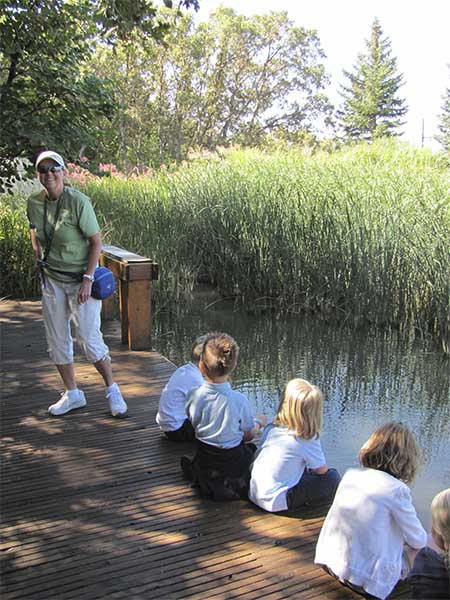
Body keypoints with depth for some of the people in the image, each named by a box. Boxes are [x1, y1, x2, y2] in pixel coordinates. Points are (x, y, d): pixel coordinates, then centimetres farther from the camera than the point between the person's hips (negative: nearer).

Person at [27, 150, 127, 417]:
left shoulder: (78, 201, -17)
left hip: (81, 279, -5)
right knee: (57, 340, 9)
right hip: (52, 279, 6)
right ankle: (72, 394, 25)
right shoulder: (34, 203, 0)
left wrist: (88, 279, -19)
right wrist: (39, 257, 9)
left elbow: (96, 242, -14)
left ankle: (113, 390, 13)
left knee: (90, 338, -6)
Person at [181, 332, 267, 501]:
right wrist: (258, 421, 11)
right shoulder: (238, 400, -27)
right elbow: (248, 435, -11)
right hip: (233, 464, -4)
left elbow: (195, 424, 1)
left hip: (204, 460, 4)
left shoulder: (194, 396, -18)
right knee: (253, 449, 26)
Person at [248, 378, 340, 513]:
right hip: (275, 501, -6)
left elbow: (255, 458, 8)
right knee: (332, 477, -2)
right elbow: (322, 470, -6)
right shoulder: (308, 440, -17)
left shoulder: (270, 429, -2)